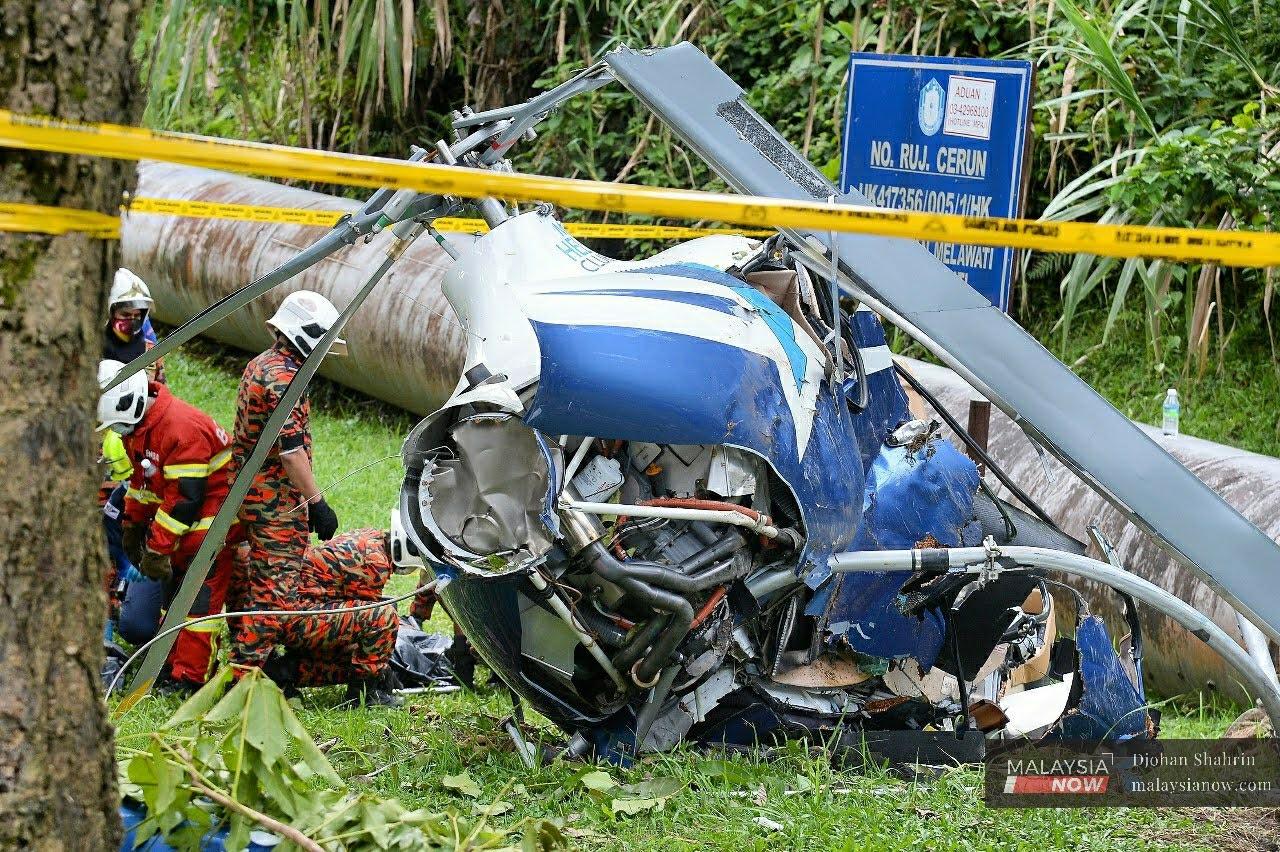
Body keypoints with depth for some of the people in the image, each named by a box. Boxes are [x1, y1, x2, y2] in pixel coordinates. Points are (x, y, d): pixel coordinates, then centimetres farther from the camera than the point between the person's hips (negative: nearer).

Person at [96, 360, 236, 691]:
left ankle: (189, 679, -10)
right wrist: (133, 525, 21)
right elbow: (143, 478, 18)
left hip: (210, 521, -10)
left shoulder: (181, 427, -29)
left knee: (199, 600, -10)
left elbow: (186, 497, -27)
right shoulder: (135, 426, 2)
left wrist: (158, 548, -22)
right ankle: (172, 666, 22)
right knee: (173, 594, 14)